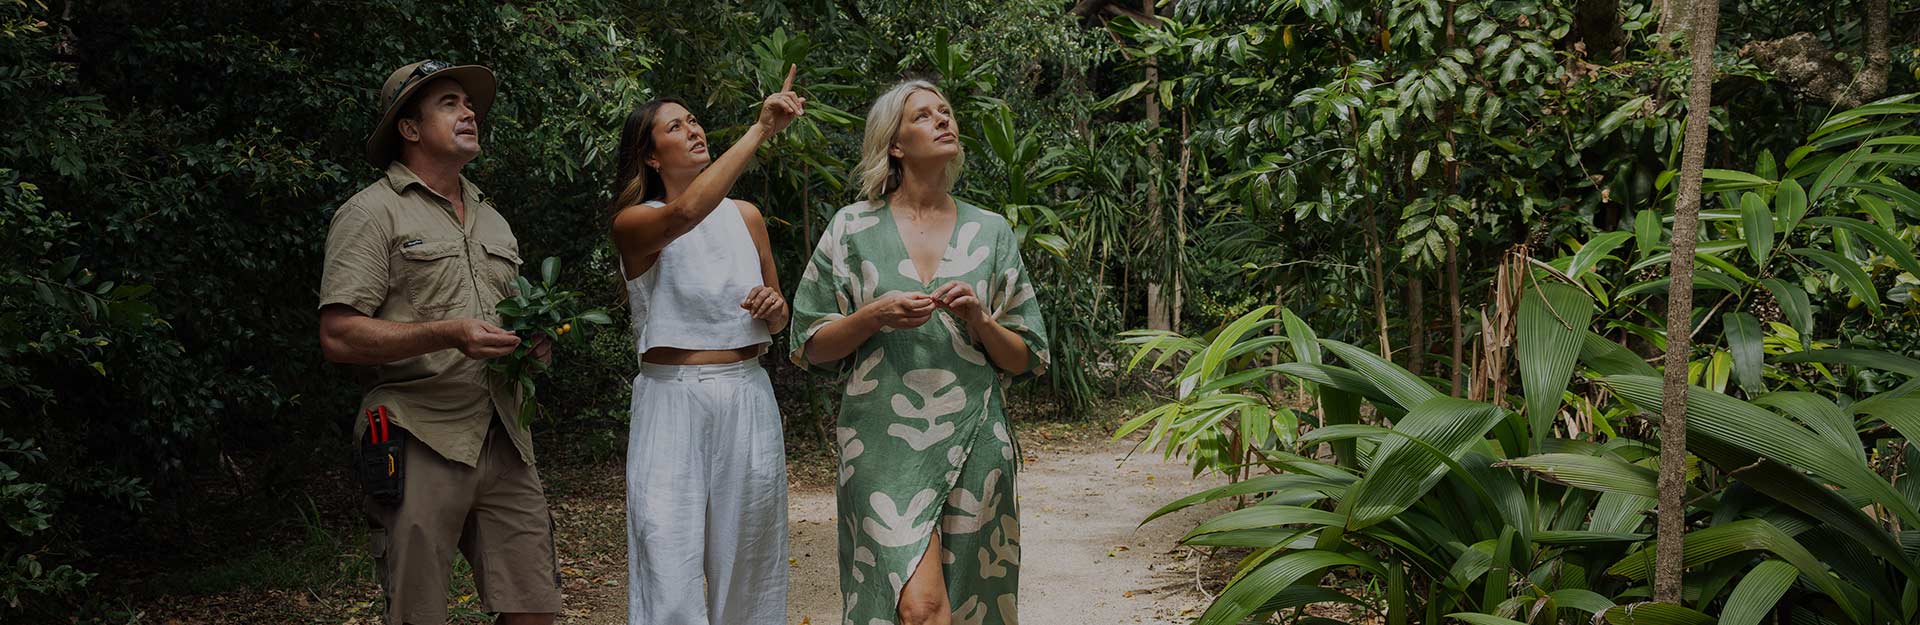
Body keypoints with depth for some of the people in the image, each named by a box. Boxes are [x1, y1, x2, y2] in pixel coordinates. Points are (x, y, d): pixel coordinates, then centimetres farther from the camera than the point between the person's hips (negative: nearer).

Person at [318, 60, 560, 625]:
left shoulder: (493, 223, 22)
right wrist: (448, 336, -20)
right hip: (423, 444, -6)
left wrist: (532, 344, 5)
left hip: (504, 441, 6)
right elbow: (338, 336, -10)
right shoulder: (373, 212, 0)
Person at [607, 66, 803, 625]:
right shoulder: (633, 223, -2)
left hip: (747, 399, 4)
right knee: (669, 575, -8)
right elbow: (685, 214, -27)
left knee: (745, 569, 8)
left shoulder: (745, 216, 12)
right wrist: (760, 131, -27)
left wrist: (773, 308, -3)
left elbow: (779, 316, 22)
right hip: (671, 403, -4)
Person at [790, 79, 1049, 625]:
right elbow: (809, 348, 6)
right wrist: (875, 317, -11)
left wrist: (979, 320, -8)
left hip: (974, 443, 3)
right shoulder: (852, 228, 6)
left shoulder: (990, 232, 10)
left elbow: (1027, 359, 10)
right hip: (886, 447, -2)